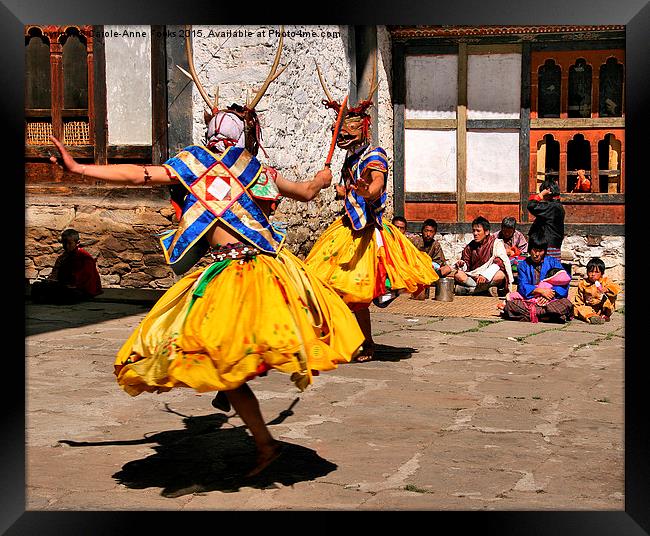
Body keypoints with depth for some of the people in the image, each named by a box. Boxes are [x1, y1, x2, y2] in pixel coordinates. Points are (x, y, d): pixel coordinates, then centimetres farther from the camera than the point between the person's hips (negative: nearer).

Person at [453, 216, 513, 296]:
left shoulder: (496, 243, -2)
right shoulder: (470, 247, 11)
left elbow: (499, 262, -16)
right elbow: (466, 266, 10)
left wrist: (485, 276, -30)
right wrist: (462, 264, -15)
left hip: (490, 278, -3)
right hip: (473, 277, 3)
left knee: (500, 275, -36)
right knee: (458, 275, -24)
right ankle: (487, 288, -28)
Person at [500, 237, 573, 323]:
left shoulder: (553, 262, 8)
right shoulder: (524, 265, 9)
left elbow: (564, 283, -3)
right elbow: (523, 286, -4)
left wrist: (551, 293, -20)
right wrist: (541, 291, -20)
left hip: (551, 300, 0)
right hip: (529, 299, 0)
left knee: (566, 304, -34)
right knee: (510, 304, -29)